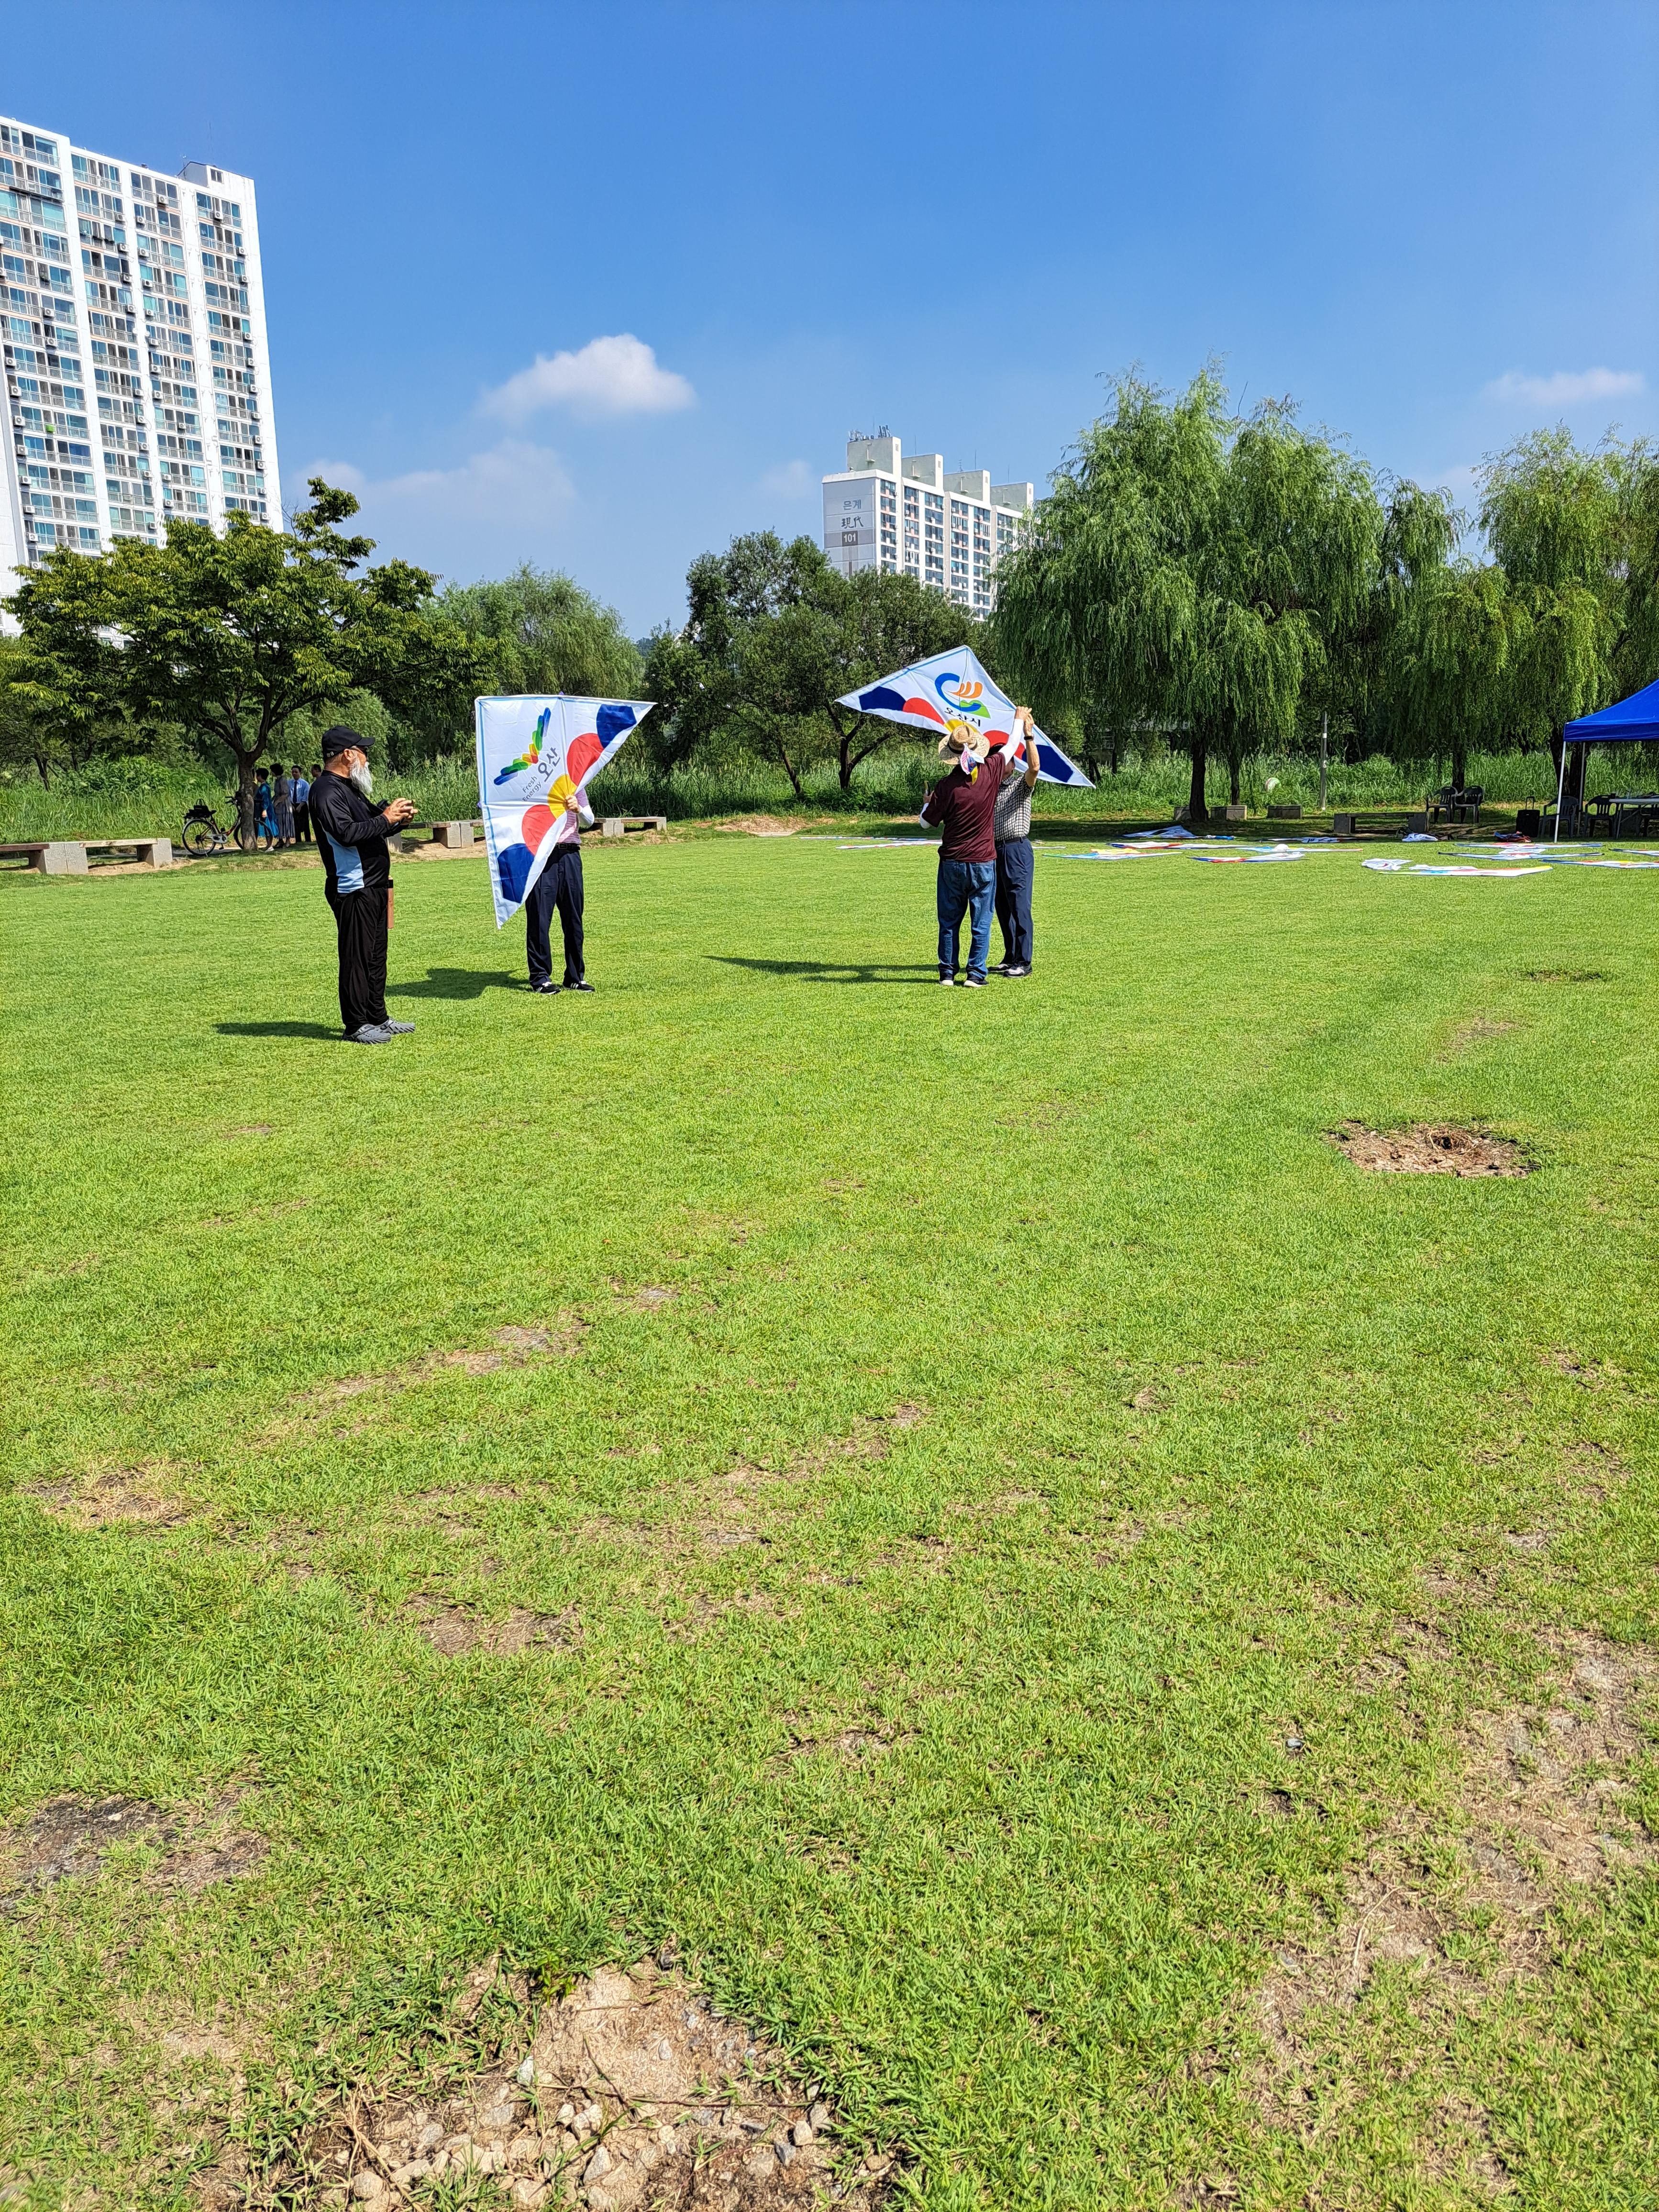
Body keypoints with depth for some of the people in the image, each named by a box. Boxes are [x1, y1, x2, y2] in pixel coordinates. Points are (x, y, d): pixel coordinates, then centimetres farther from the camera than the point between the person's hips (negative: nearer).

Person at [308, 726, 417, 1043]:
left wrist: (396, 818, 6)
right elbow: (346, 833, -25)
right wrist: (386, 818, -18)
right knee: (356, 957, -5)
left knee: (376, 956, 14)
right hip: (353, 889, -10)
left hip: (375, 886, 10)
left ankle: (378, 1018, 22)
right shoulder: (326, 791, -13)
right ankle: (356, 1025, 1)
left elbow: (369, 829, 24)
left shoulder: (350, 788, 19)